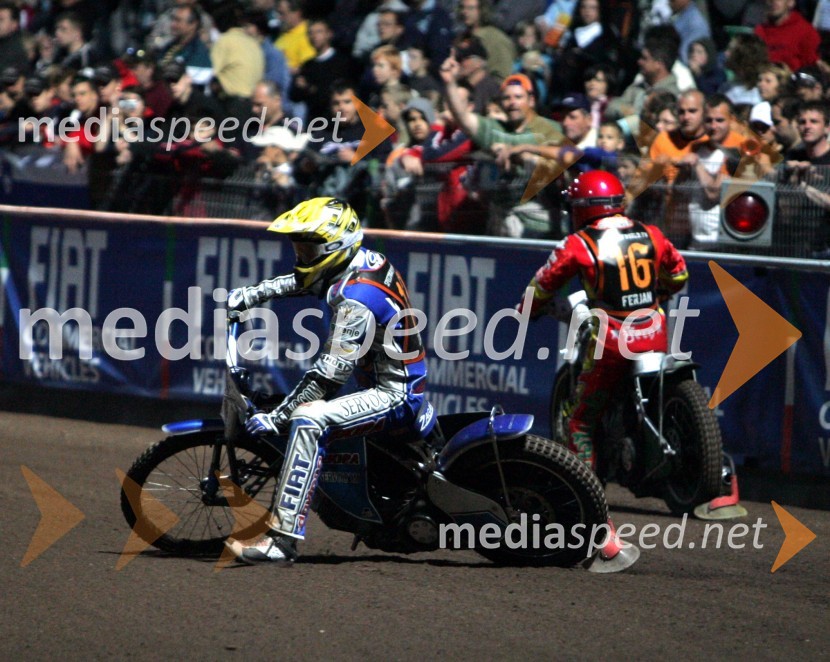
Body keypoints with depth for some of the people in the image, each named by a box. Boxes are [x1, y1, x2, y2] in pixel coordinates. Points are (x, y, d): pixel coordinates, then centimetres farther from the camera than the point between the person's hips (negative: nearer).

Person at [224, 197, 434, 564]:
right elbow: (301, 282, 24)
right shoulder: (365, 259, 4)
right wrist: (250, 295, 16)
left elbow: (331, 373, -27)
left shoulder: (356, 299, -24)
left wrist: (276, 417, -26)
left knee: (307, 421, -30)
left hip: (393, 392, -11)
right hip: (406, 378, 11)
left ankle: (282, 538, -38)